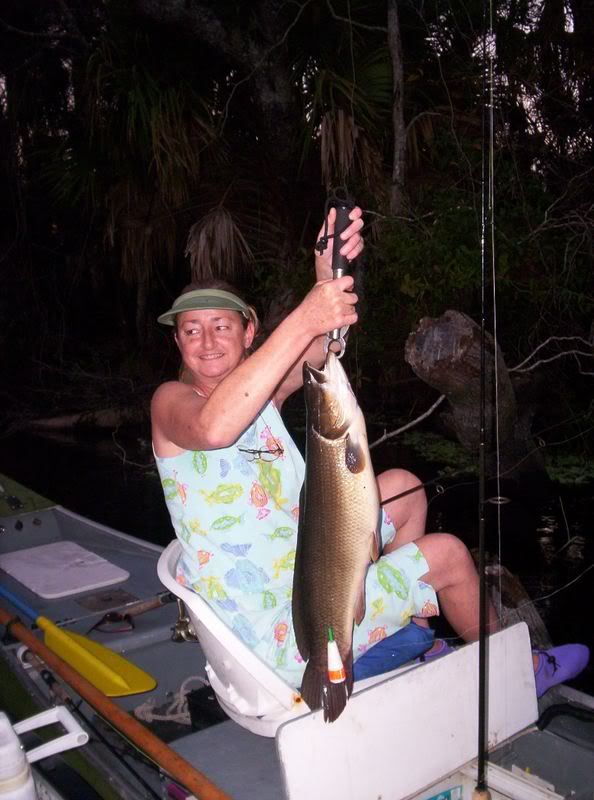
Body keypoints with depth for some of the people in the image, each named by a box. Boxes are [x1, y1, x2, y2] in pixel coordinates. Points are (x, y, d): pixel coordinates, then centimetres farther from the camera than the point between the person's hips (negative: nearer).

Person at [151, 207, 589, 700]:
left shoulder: (258, 384, 5)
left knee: (403, 487, 14)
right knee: (447, 554, -2)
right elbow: (212, 428, -40)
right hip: (278, 631, -8)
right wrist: (302, 320, -43)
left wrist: (330, 274, -33)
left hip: (306, 570, 8)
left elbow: (317, 348, -13)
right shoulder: (171, 400, -15)